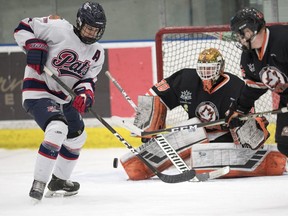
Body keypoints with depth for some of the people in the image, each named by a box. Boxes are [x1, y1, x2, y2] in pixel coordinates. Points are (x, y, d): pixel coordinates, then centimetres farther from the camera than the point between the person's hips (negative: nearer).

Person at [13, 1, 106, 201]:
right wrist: (34, 46, -28)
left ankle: (59, 180, 42)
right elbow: (23, 28, -13)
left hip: (65, 97, 9)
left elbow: (89, 79, 1)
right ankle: (39, 183, -27)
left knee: (77, 137, 23)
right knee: (57, 129, -31)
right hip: (38, 92, -9)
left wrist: (85, 94, -20)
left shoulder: (97, 53, 3)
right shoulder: (59, 28, -18)